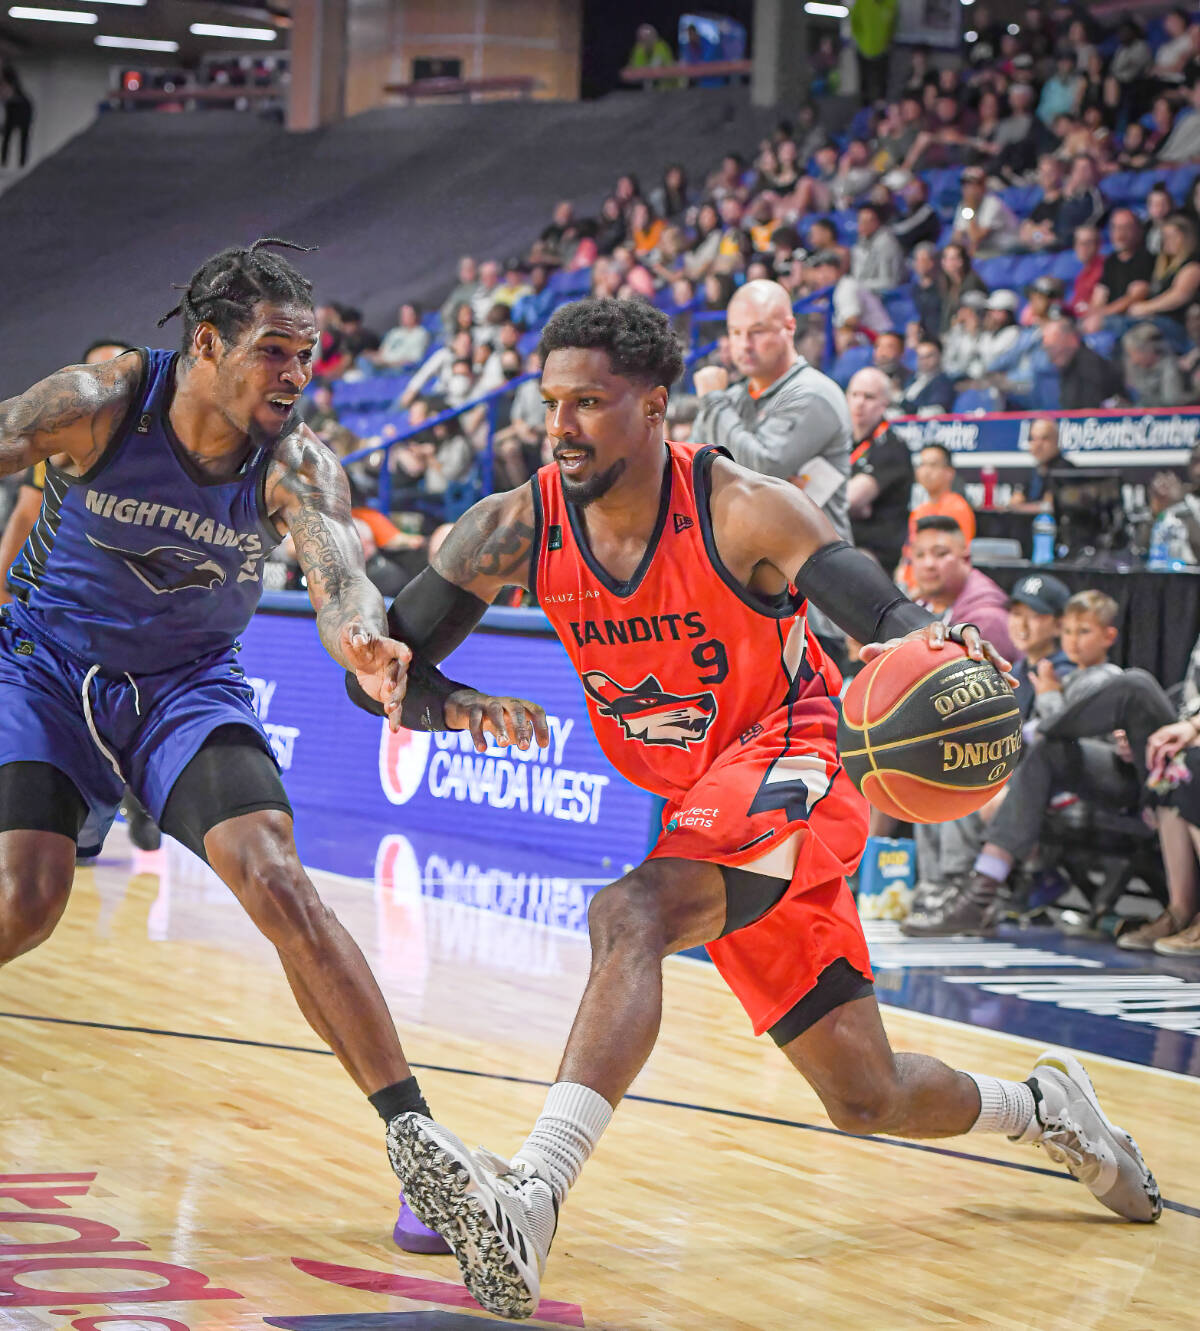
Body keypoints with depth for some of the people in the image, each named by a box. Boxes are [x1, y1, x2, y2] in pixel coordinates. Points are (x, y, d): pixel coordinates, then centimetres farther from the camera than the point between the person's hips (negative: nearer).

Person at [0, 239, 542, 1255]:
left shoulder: (297, 465, -18)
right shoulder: (101, 403, -20)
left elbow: (341, 579, -34)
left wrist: (374, 653, -58)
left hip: (188, 686, 1)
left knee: (278, 881, -19)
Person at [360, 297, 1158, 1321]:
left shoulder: (742, 512, -19)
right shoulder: (517, 529, -8)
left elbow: (891, 622, -25)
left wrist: (942, 648, -50)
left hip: (786, 763, -6)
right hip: (687, 807, 6)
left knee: (628, 915, -36)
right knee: (867, 1099, 12)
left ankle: (528, 1208, -50)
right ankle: (1040, 1106, 43)